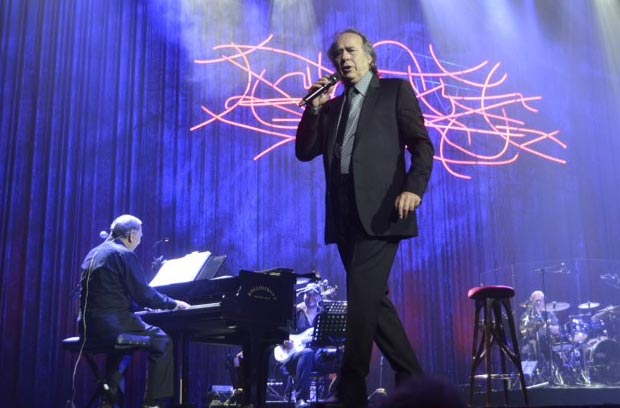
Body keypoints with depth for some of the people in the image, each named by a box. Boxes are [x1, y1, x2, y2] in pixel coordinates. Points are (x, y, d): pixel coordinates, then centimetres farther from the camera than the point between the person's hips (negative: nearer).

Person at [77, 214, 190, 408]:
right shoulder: (125, 254, -8)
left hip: (88, 325, 9)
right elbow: (143, 294, -11)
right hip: (111, 323, -9)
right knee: (162, 340, 4)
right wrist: (173, 304, 3)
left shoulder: (95, 252, 19)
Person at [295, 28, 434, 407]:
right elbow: (304, 152, 13)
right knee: (373, 301, 8)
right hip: (345, 216, 6)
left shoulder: (395, 90, 8)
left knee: (362, 298, -14)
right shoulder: (331, 107, 22)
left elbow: (422, 145, -1)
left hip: (380, 211, -6)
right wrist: (314, 108, 2)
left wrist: (414, 188, -17)